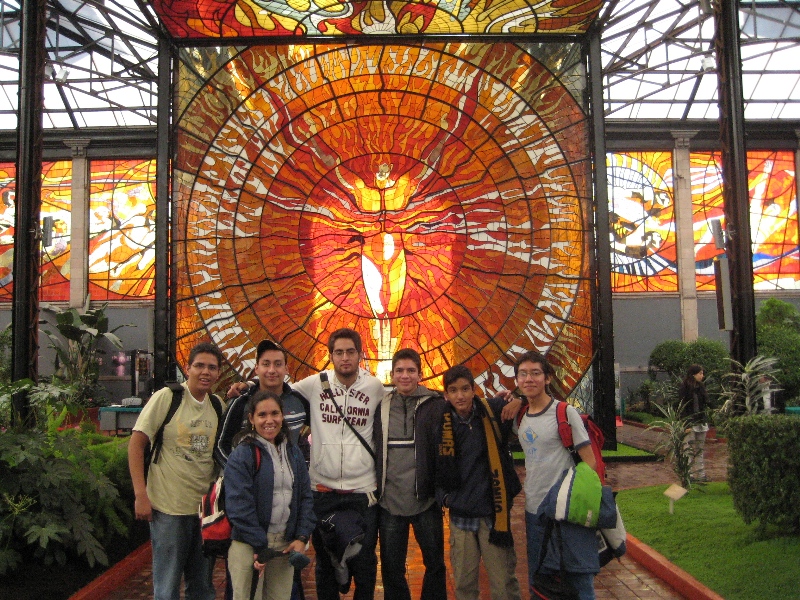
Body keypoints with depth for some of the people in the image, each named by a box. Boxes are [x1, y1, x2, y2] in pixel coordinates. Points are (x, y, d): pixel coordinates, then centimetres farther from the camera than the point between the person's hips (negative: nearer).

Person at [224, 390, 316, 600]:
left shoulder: (294, 453, 10)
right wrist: (260, 547, -14)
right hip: (248, 544, -5)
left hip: (285, 544, 5)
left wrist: (302, 537, -1)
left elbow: (305, 497, 10)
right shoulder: (242, 455, -10)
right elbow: (239, 505, -15)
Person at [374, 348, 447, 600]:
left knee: (435, 563, 13)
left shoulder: (436, 405, -5)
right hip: (389, 501, 2)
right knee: (391, 568, 13)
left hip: (426, 502, -2)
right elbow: (372, 451, 10)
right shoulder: (381, 406, 4)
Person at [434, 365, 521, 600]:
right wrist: (443, 495, 2)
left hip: (494, 511, -2)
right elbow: (437, 468, 12)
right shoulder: (442, 424, 0)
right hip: (461, 513, 2)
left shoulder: (494, 411, -4)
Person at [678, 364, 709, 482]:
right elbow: (682, 406, -13)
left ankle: (701, 474, 14)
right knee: (690, 450, -3)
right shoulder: (684, 388, -10)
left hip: (700, 422, 7)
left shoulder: (701, 386, 10)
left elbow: (705, 404, 14)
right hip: (690, 423, -7)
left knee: (700, 450, 9)